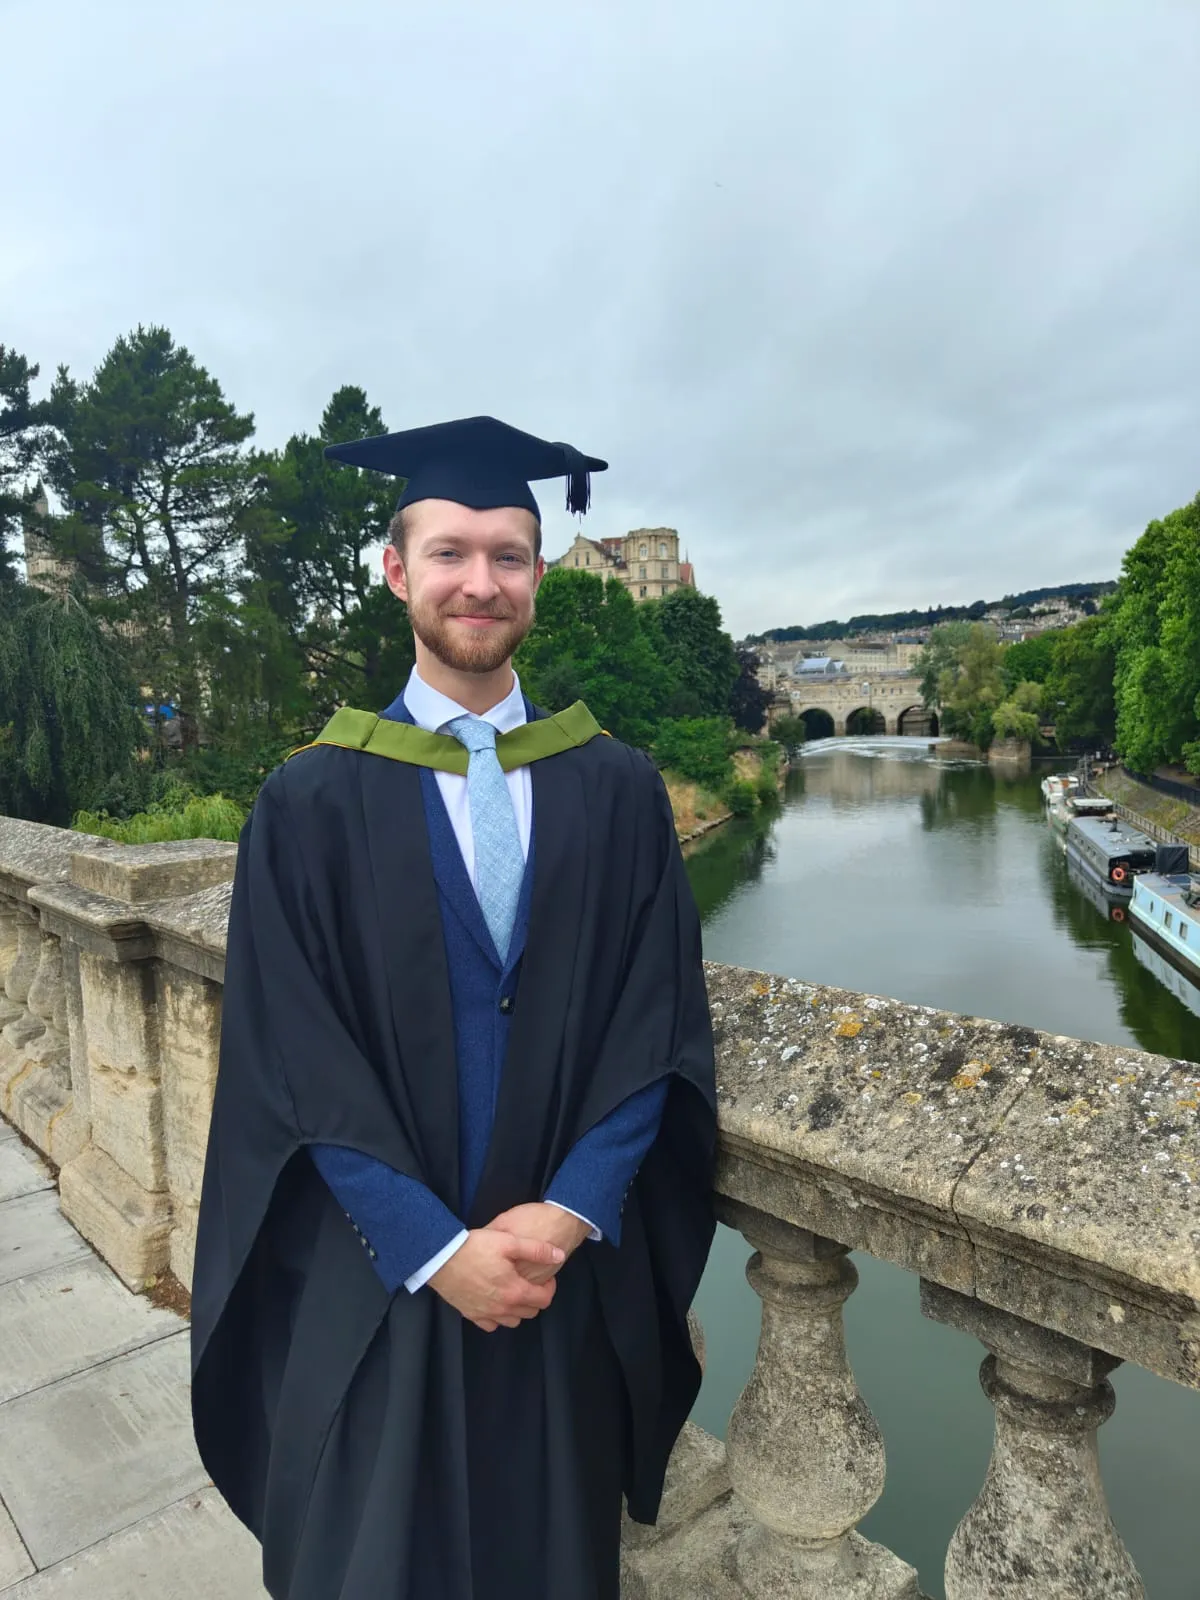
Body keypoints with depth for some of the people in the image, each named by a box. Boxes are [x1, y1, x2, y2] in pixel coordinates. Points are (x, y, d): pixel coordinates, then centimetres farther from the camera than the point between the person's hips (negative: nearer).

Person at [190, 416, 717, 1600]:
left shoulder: (616, 787, -3)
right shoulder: (314, 800, -8)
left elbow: (660, 1027, -4)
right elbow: (293, 1063, -9)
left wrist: (566, 1215, -14)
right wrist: (440, 1249, -14)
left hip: (576, 1275, 2)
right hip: (377, 1285, -1)